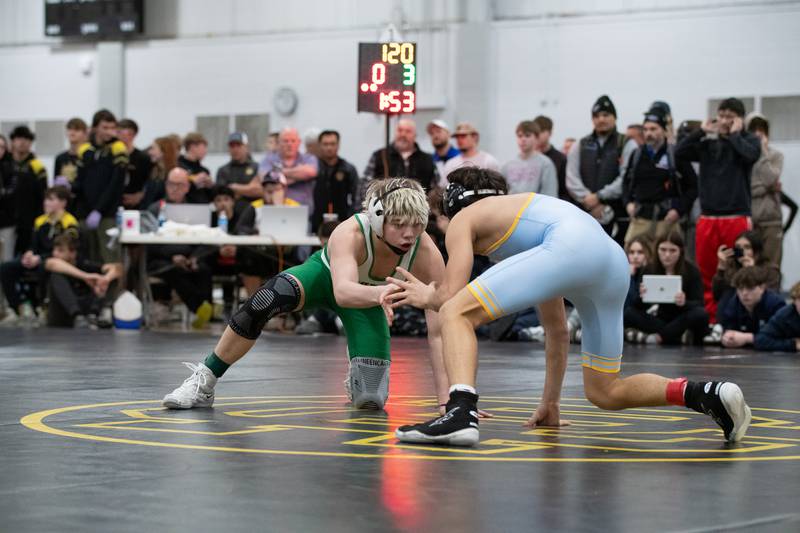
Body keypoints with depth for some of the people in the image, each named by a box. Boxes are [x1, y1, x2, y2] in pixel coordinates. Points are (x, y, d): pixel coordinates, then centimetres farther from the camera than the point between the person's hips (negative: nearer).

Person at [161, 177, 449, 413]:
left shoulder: (427, 254, -33)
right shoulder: (350, 233, -39)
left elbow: (438, 332, -30)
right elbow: (342, 292, -57)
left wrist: (445, 399, -38)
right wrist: (380, 292, -79)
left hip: (370, 297, 2)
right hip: (326, 275, -2)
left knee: (370, 399, -13)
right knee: (266, 300, -36)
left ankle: (356, 379, 27)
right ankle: (204, 380, -17)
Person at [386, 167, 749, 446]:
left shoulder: (464, 217, 21)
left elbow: (451, 296, 7)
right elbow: (557, 330, 43)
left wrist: (427, 297, 31)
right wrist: (550, 402, 47)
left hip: (573, 246, -8)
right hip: (615, 260, 8)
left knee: (455, 313, -3)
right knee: (605, 393, 19)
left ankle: (461, 414, -25)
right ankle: (710, 395, 5)